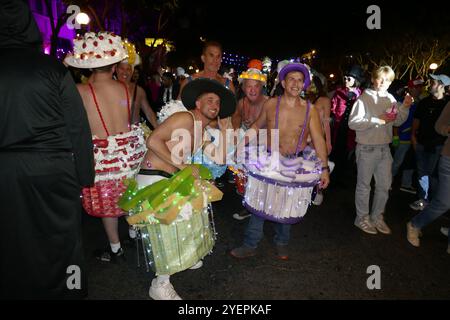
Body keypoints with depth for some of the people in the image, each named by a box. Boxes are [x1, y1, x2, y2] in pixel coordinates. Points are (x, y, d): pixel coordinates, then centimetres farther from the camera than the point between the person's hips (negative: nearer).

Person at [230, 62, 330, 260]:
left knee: (287, 206, 12)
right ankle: (250, 245, 20)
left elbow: (318, 140, -2)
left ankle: (281, 244, 36)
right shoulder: (270, 104, -1)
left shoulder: (310, 110, -3)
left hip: (296, 165, 0)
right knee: (259, 203, 5)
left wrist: (324, 168, -4)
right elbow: (257, 127, 12)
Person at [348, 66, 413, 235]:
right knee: (364, 185, 7)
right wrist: (378, 120, -21)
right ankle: (362, 218, 24)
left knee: (384, 185, 14)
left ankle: (377, 216, 32)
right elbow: (353, 122, -19)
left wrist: (405, 107, -3)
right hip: (367, 148, -6)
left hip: (384, 148, 6)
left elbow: (398, 121, 13)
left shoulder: (390, 99, 7)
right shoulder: (364, 98, -9)